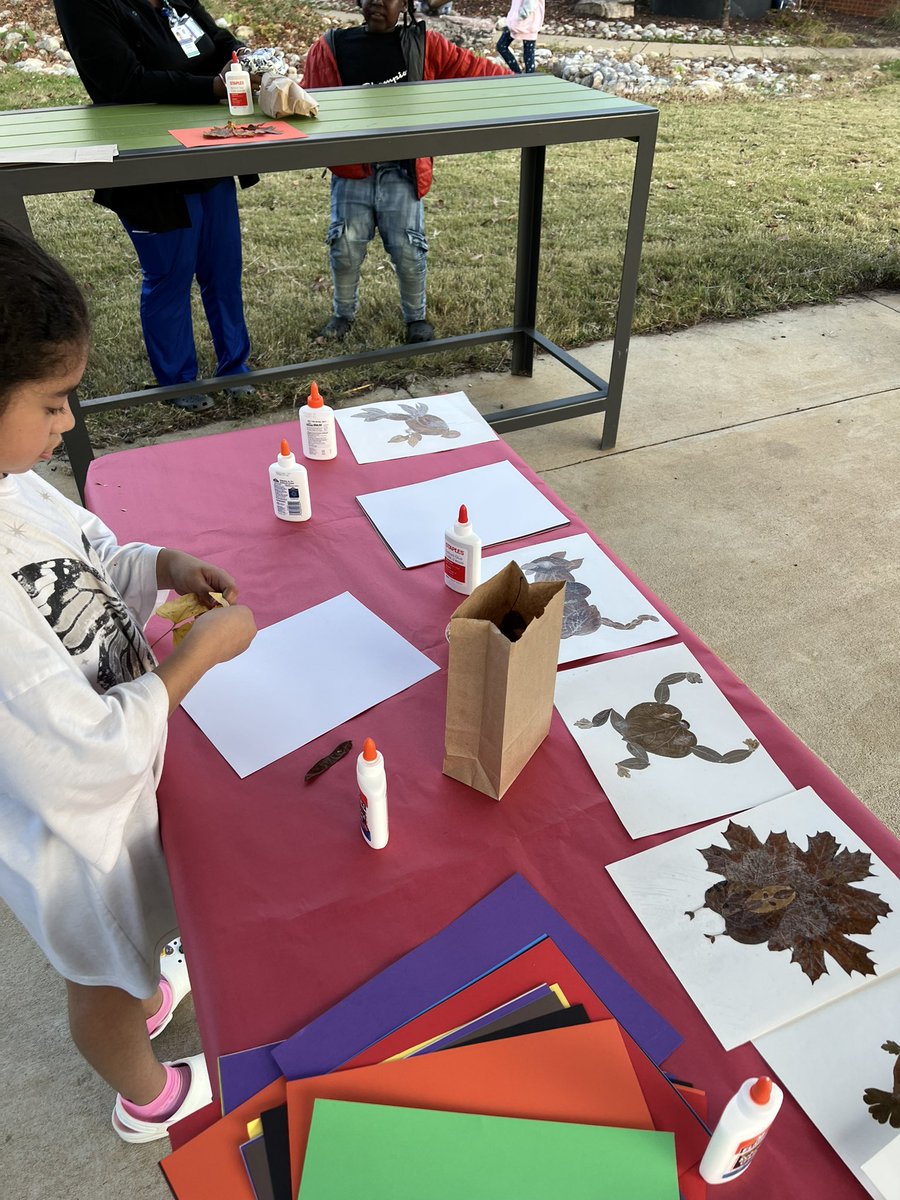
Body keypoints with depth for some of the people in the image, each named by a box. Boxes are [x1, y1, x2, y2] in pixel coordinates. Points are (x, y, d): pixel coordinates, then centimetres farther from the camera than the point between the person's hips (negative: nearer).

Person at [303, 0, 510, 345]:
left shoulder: (423, 45, 4)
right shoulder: (331, 47, 4)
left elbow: (470, 67, 2)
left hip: (401, 171, -1)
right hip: (351, 169, 1)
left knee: (407, 249, -1)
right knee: (345, 248, 1)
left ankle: (416, 316, 23)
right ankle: (343, 313, 25)